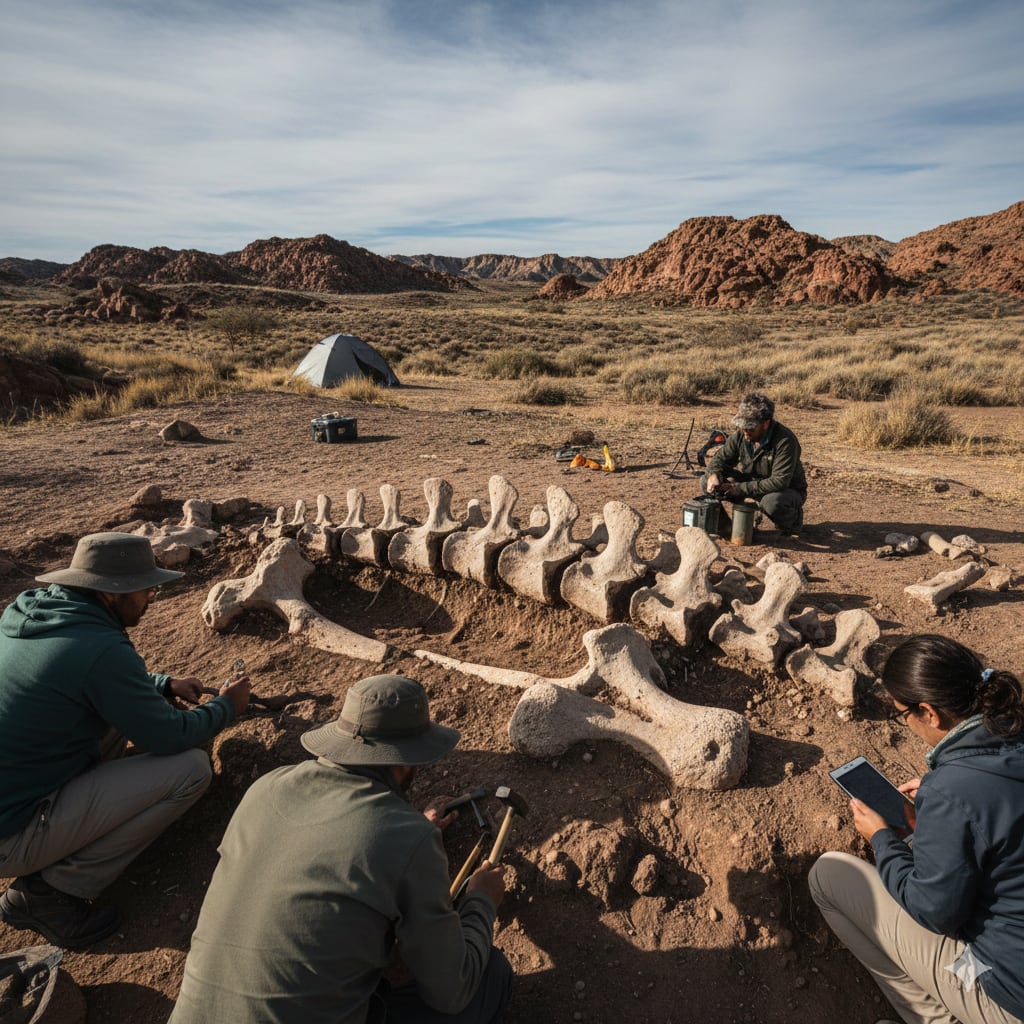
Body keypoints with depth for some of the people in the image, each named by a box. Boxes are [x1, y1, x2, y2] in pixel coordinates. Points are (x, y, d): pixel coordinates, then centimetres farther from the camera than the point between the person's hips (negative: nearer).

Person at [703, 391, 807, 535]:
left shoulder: (785, 441, -29)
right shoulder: (741, 435, -11)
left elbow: (779, 482, -34)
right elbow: (720, 457, -1)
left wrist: (741, 488, -36)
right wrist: (714, 475, -26)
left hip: (788, 490, -5)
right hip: (752, 483, 5)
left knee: (771, 502, -43)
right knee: (706, 481, -13)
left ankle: (793, 517, -5)